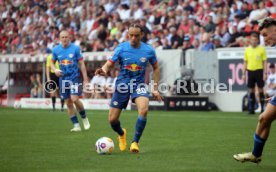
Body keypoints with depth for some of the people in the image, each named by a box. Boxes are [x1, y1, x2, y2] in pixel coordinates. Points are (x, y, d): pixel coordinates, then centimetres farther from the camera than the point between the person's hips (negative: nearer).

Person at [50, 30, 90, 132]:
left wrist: (85, 79, -6)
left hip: (74, 77, -4)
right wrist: (55, 70, -8)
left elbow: (81, 64, -2)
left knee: (75, 99, -18)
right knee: (68, 103, 3)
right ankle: (76, 125, 10)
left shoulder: (75, 48, -6)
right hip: (63, 78, 4)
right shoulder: (56, 50, 2)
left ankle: (84, 118, 6)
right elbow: (52, 63, 15)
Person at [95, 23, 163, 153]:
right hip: (122, 84, 1)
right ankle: (122, 134, 37)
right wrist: (104, 70, -33)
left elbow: (155, 68, 10)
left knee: (144, 109, -31)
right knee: (112, 120, 0)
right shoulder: (121, 48, -8)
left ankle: (135, 142, -16)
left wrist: (155, 89, 6)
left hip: (139, 84, 0)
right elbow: (109, 64, -9)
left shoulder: (148, 50, -4)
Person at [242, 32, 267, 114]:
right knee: (251, 90, 4)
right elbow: (245, 62, 12)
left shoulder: (262, 49, 0)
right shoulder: (247, 50, 9)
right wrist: (243, 73, 7)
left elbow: (264, 62, 0)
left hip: (259, 71, -3)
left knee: (260, 90, -2)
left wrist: (265, 73, -8)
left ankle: (262, 108, 2)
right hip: (250, 71, 3)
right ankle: (251, 109, 7)